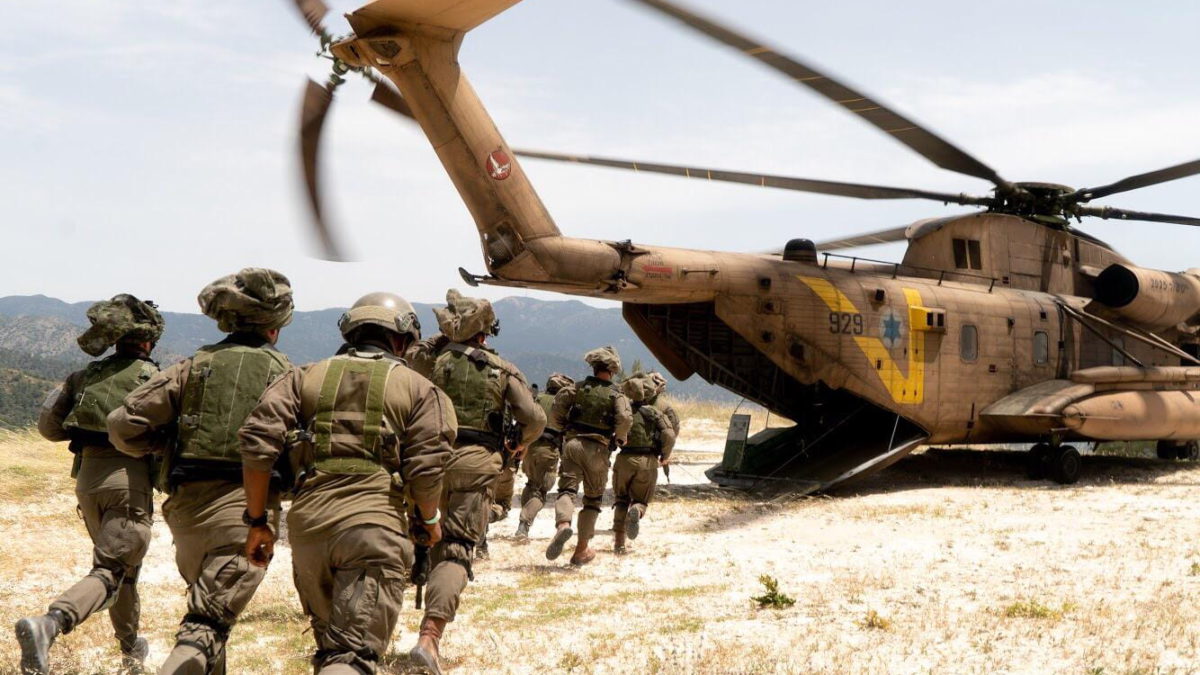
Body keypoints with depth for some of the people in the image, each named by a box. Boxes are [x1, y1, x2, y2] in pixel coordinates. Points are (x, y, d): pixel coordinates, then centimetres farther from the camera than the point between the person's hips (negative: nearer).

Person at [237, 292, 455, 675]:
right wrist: (428, 519, 17)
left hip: (307, 521, 4)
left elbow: (258, 442, 4)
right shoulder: (417, 389, 10)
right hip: (375, 525, -3)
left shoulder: (305, 378, 16)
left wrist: (257, 521, 9)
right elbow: (426, 468, -1)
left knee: (329, 642, 23)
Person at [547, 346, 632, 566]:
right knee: (593, 499, 12)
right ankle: (581, 550, 14)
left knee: (567, 488, -4)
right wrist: (620, 438, 5)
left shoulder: (578, 388, 7)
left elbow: (558, 405, -3)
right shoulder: (616, 395, 2)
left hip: (573, 443, 1)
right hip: (598, 449, -1)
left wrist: (564, 427, 13)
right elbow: (625, 418, -14)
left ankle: (563, 524, -37)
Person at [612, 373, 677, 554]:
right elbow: (669, 435, -12)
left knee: (621, 500, 18)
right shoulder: (656, 413, 0)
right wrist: (665, 456, 2)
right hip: (647, 463, -1)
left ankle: (618, 542, 5)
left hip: (624, 460, 1)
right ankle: (636, 511, -22)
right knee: (641, 500, 16)